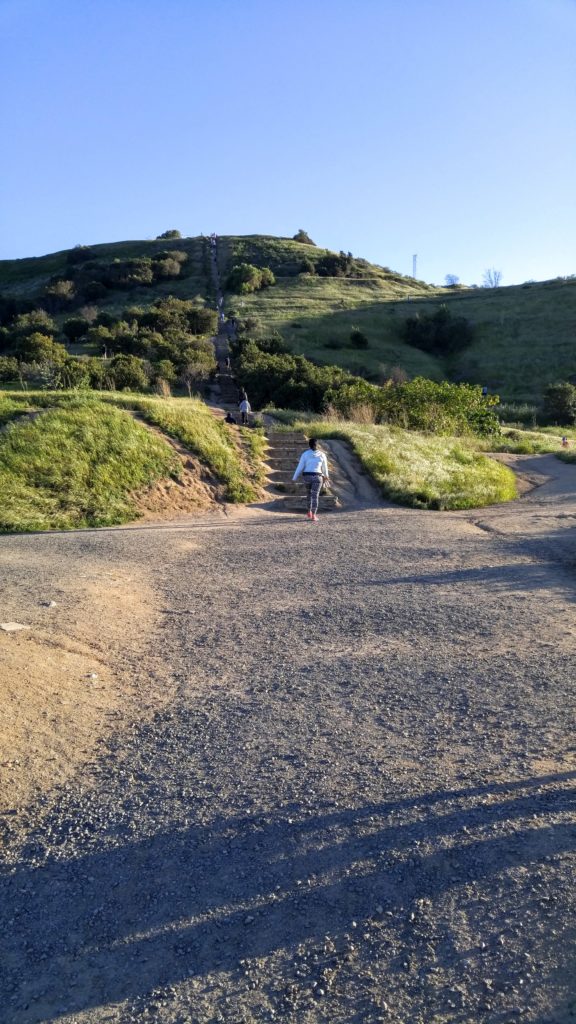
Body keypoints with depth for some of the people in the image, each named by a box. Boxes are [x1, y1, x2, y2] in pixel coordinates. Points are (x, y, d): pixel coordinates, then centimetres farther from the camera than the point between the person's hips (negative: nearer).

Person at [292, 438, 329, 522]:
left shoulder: (305, 454, -3)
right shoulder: (322, 455, 2)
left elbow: (300, 467, -4)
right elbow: (325, 467, 14)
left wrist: (294, 478, 2)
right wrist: (326, 476, 33)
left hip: (307, 477, 1)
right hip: (317, 477, -1)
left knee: (310, 494, 24)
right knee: (315, 496, -4)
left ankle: (309, 512, 26)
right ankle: (313, 515, -18)